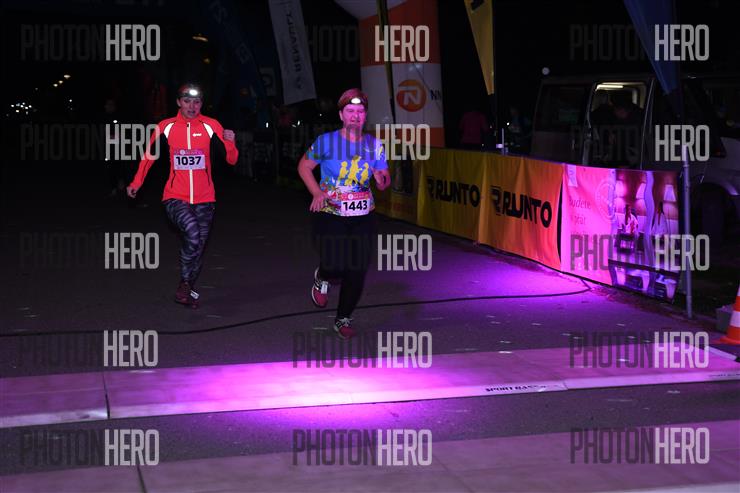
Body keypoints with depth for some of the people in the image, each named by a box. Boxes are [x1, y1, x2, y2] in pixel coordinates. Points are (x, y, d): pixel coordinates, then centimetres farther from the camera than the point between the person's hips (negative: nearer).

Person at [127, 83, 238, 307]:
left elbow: (231, 159, 1)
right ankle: (184, 284, -11)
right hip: (175, 197, -2)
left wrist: (230, 143, -19)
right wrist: (136, 183, 5)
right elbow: (149, 155, 12)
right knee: (193, 233, -27)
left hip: (204, 199, 2)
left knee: (198, 247, 10)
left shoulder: (211, 126, 0)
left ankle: (189, 289, 31)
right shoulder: (166, 127, -1)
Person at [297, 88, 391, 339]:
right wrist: (317, 193, -8)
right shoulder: (326, 141, -6)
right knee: (335, 267, -18)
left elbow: (385, 182, 8)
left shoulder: (374, 145, 3)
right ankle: (322, 277, 23)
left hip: (362, 217, 3)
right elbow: (304, 166, 5)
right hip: (330, 215, -3)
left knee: (357, 272, -1)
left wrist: (381, 180, -17)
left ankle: (343, 319, 22)